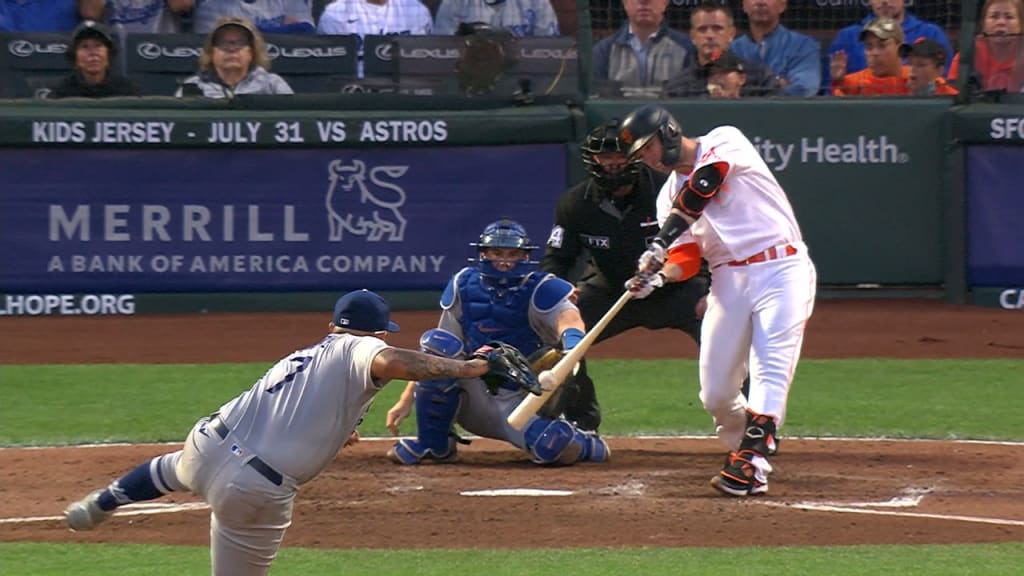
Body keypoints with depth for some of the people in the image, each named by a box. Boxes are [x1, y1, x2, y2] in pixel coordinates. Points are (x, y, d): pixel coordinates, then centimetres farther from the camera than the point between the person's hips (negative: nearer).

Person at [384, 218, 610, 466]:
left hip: (520, 402, -3)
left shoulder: (539, 290, -9)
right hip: (475, 397, 3)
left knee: (556, 448, -32)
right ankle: (433, 445, -10)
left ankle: (587, 445, 10)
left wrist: (572, 337, -56)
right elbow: (435, 349, 4)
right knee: (438, 342, -22)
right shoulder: (464, 286, 2)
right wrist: (406, 400, -2)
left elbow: (567, 316, -31)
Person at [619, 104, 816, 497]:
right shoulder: (670, 194, 17)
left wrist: (660, 243, -27)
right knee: (716, 394, 1)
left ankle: (750, 465, -27)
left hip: (781, 269, -7)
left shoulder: (723, 142, -1)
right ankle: (746, 447, 23)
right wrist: (654, 276, -17)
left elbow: (702, 187, -19)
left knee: (770, 371, -19)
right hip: (728, 281, 7)